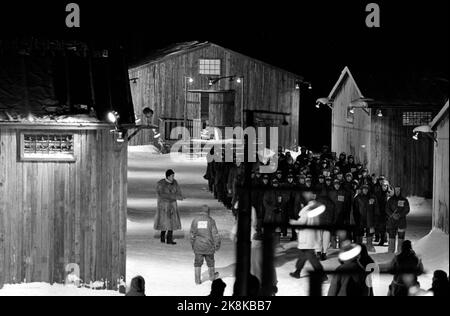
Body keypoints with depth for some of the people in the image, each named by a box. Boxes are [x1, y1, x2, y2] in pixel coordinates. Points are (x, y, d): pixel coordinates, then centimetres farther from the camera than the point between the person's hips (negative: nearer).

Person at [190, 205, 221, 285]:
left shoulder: (195, 220, -2)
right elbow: (215, 234, -7)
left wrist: (193, 245, 15)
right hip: (208, 246, -1)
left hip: (198, 246, 1)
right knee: (210, 261, 17)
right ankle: (212, 276, 34)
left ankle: (197, 279, 6)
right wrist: (217, 245, 3)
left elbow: (192, 234, 4)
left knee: (198, 262, 8)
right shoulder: (211, 220, -7)